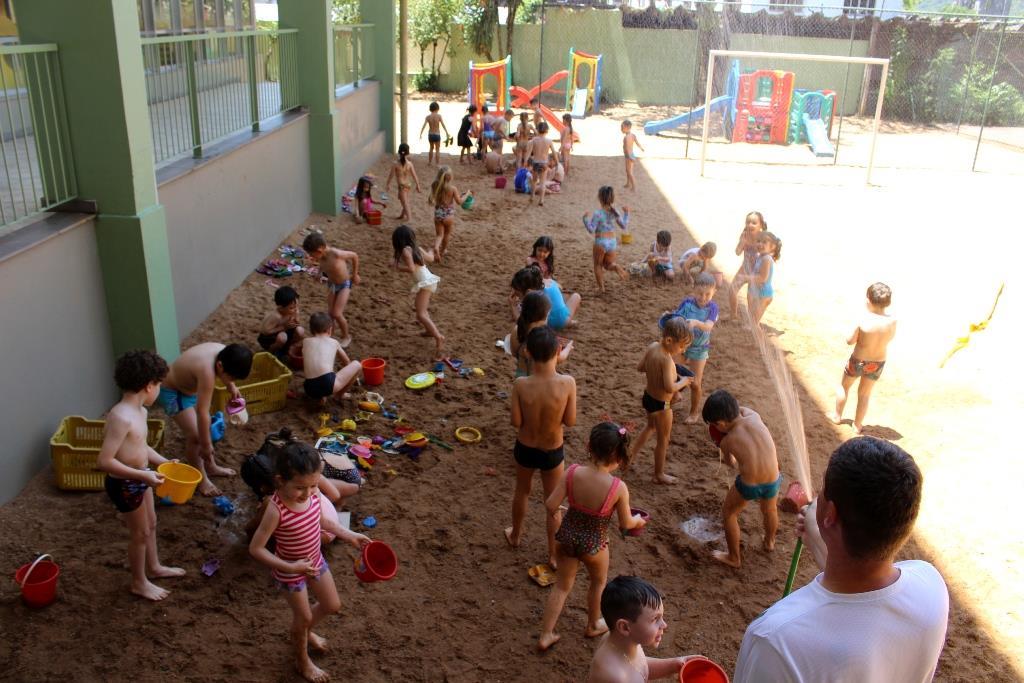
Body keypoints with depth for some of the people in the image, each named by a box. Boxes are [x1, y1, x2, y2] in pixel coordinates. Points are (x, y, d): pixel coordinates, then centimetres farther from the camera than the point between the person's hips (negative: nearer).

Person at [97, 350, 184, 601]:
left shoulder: (139, 411, 0)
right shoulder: (121, 417, -30)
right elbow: (104, 461, -31)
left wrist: (164, 462, 8)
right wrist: (143, 475, -32)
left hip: (138, 479, 9)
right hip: (124, 484, -9)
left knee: (151, 524, 25)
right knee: (140, 533, 9)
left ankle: (154, 567, 47)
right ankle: (139, 582, 30)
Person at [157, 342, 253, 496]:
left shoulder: (224, 353, -18)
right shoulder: (207, 371, -41)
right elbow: (202, 413, -35)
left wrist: (231, 386, -2)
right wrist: (205, 445, -26)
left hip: (188, 386, 9)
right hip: (172, 391, -8)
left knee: (205, 428, 17)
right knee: (195, 435, -8)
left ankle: (210, 467, 35)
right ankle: (201, 479, 10)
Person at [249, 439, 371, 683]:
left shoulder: (313, 495, -18)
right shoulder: (276, 510, -35)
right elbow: (255, 548, -28)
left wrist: (350, 535, 1)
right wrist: (290, 567, -33)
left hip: (315, 561, 6)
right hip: (291, 571, -6)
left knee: (333, 606, 21)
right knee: (303, 616, 14)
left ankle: (305, 632, 53)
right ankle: (303, 661, 44)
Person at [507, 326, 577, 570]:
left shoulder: (521, 384, -25)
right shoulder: (567, 383, -26)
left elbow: (516, 422, -15)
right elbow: (570, 421, -15)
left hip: (525, 449, 1)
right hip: (552, 452, -1)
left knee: (522, 492, 29)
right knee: (553, 502, 20)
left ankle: (515, 535, 52)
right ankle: (553, 555, 35)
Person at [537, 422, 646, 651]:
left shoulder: (572, 472, -21)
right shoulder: (618, 488, -26)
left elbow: (551, 505, -16)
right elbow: (626, 523, -11)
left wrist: (554, 514, 8)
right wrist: (638, 520, 12)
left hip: (567, 535, 2)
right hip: (594, 544, -2)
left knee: (562, 585, 24)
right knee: (599, 581, 30)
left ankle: (545, 636, 32)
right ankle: (593, 625, 52)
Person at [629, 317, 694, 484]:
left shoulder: (652, 346, -8)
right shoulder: (667, 360, -32)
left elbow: (640, 367, 4)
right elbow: (670, 388, -38)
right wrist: (683, 382, -20)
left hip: (648, 397, 8)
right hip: (661, 404, -8)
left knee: (650, 426, 35)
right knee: (663, 439, 14)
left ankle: (631, 455, 40)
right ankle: (659, 475, 31)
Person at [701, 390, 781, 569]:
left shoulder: (726, 441, -13)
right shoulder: (754, 416, -10)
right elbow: (742, 409, 16)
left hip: (748, 485, -4)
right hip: (773, 482, 4)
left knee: (728, 513, 25)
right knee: (769, 509, 36)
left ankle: (733, 558, 37)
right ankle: (769, 542, 63)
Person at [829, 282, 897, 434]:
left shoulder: (864, 321, -27)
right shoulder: (892, 321, -17)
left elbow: (850, 341, -16)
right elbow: (890, 338, 3)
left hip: (858, 361, -3)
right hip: (877, 363, 3)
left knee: (844, 386, 25)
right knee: (864, 394, 22)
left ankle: (837, 416, 41)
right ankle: (858, 425, 35)